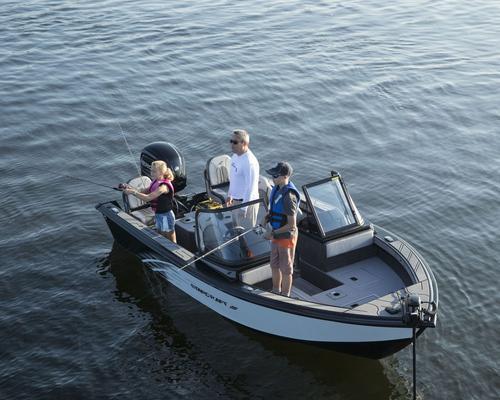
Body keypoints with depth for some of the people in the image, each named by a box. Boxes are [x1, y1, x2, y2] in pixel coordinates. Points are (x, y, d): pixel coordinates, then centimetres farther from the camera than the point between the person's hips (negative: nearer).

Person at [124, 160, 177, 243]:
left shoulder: (163, 186, -25)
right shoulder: (155, 182, 3)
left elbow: (147, 198, -31)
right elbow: (145, 192, 6)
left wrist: (133, 192, -28)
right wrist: (132, 189, -10)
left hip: (166, 216, -9)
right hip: (158, 215, 10)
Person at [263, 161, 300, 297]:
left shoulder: (289, 197, -31)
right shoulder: (278, 188, -1)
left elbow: (292, 225, -27)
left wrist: (273, 233, -20)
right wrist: (269, 215, 0)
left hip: (286, 237, -9)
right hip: (277, 234, 9)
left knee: (285, 269, 9)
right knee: (275, 265, 23)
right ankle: (276, 292, 42)